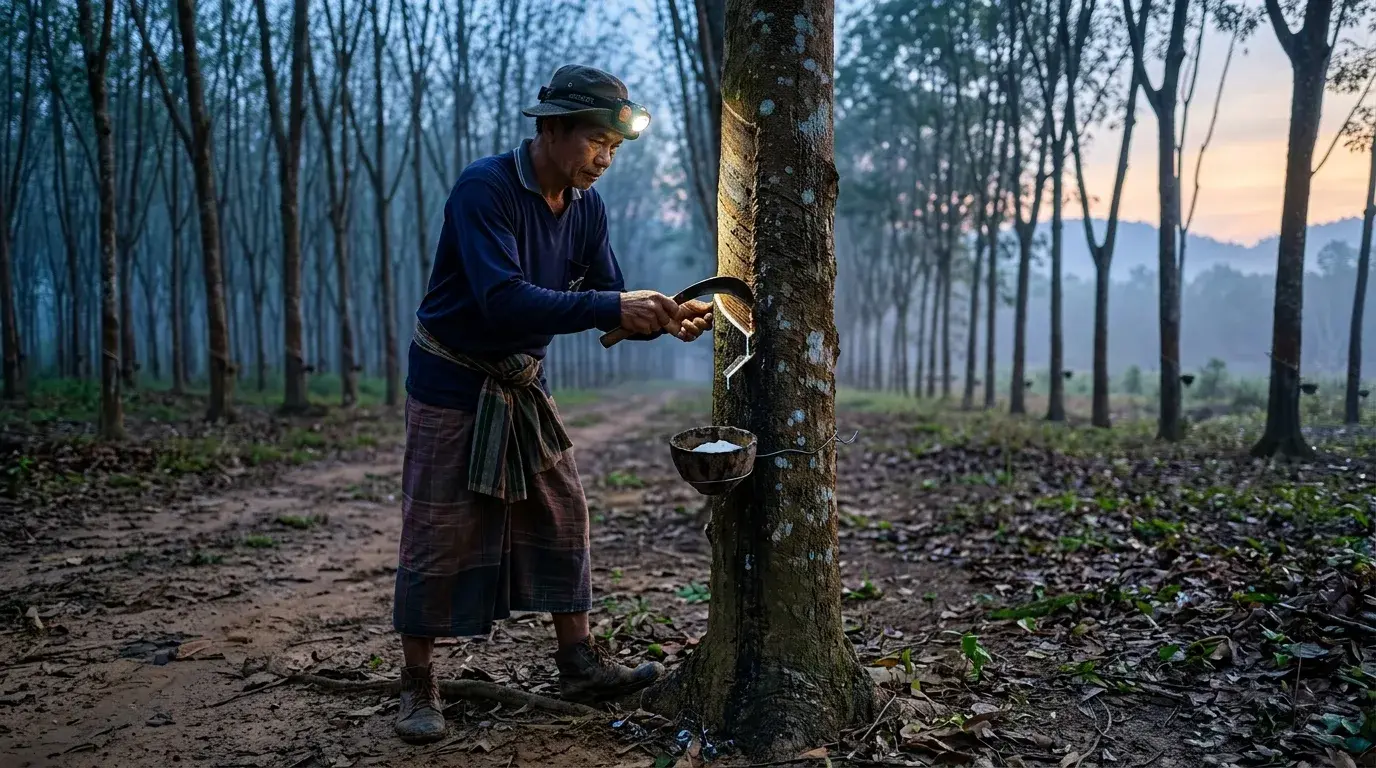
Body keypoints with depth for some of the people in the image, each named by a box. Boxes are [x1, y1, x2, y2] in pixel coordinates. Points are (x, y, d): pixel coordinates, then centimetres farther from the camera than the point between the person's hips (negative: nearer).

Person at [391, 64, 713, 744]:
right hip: (453, 383, -7)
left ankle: (579, 663, 17)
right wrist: (613, 308, -40)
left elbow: (610, 301, 1)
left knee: (561, 515, 6)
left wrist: (665, 317, -20)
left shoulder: (585, 208, -1)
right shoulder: (485, 189, -24)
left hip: (522, 385, 7)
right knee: (437, 533, -1)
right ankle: (418, 686, 13)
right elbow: (504, 301, -36)